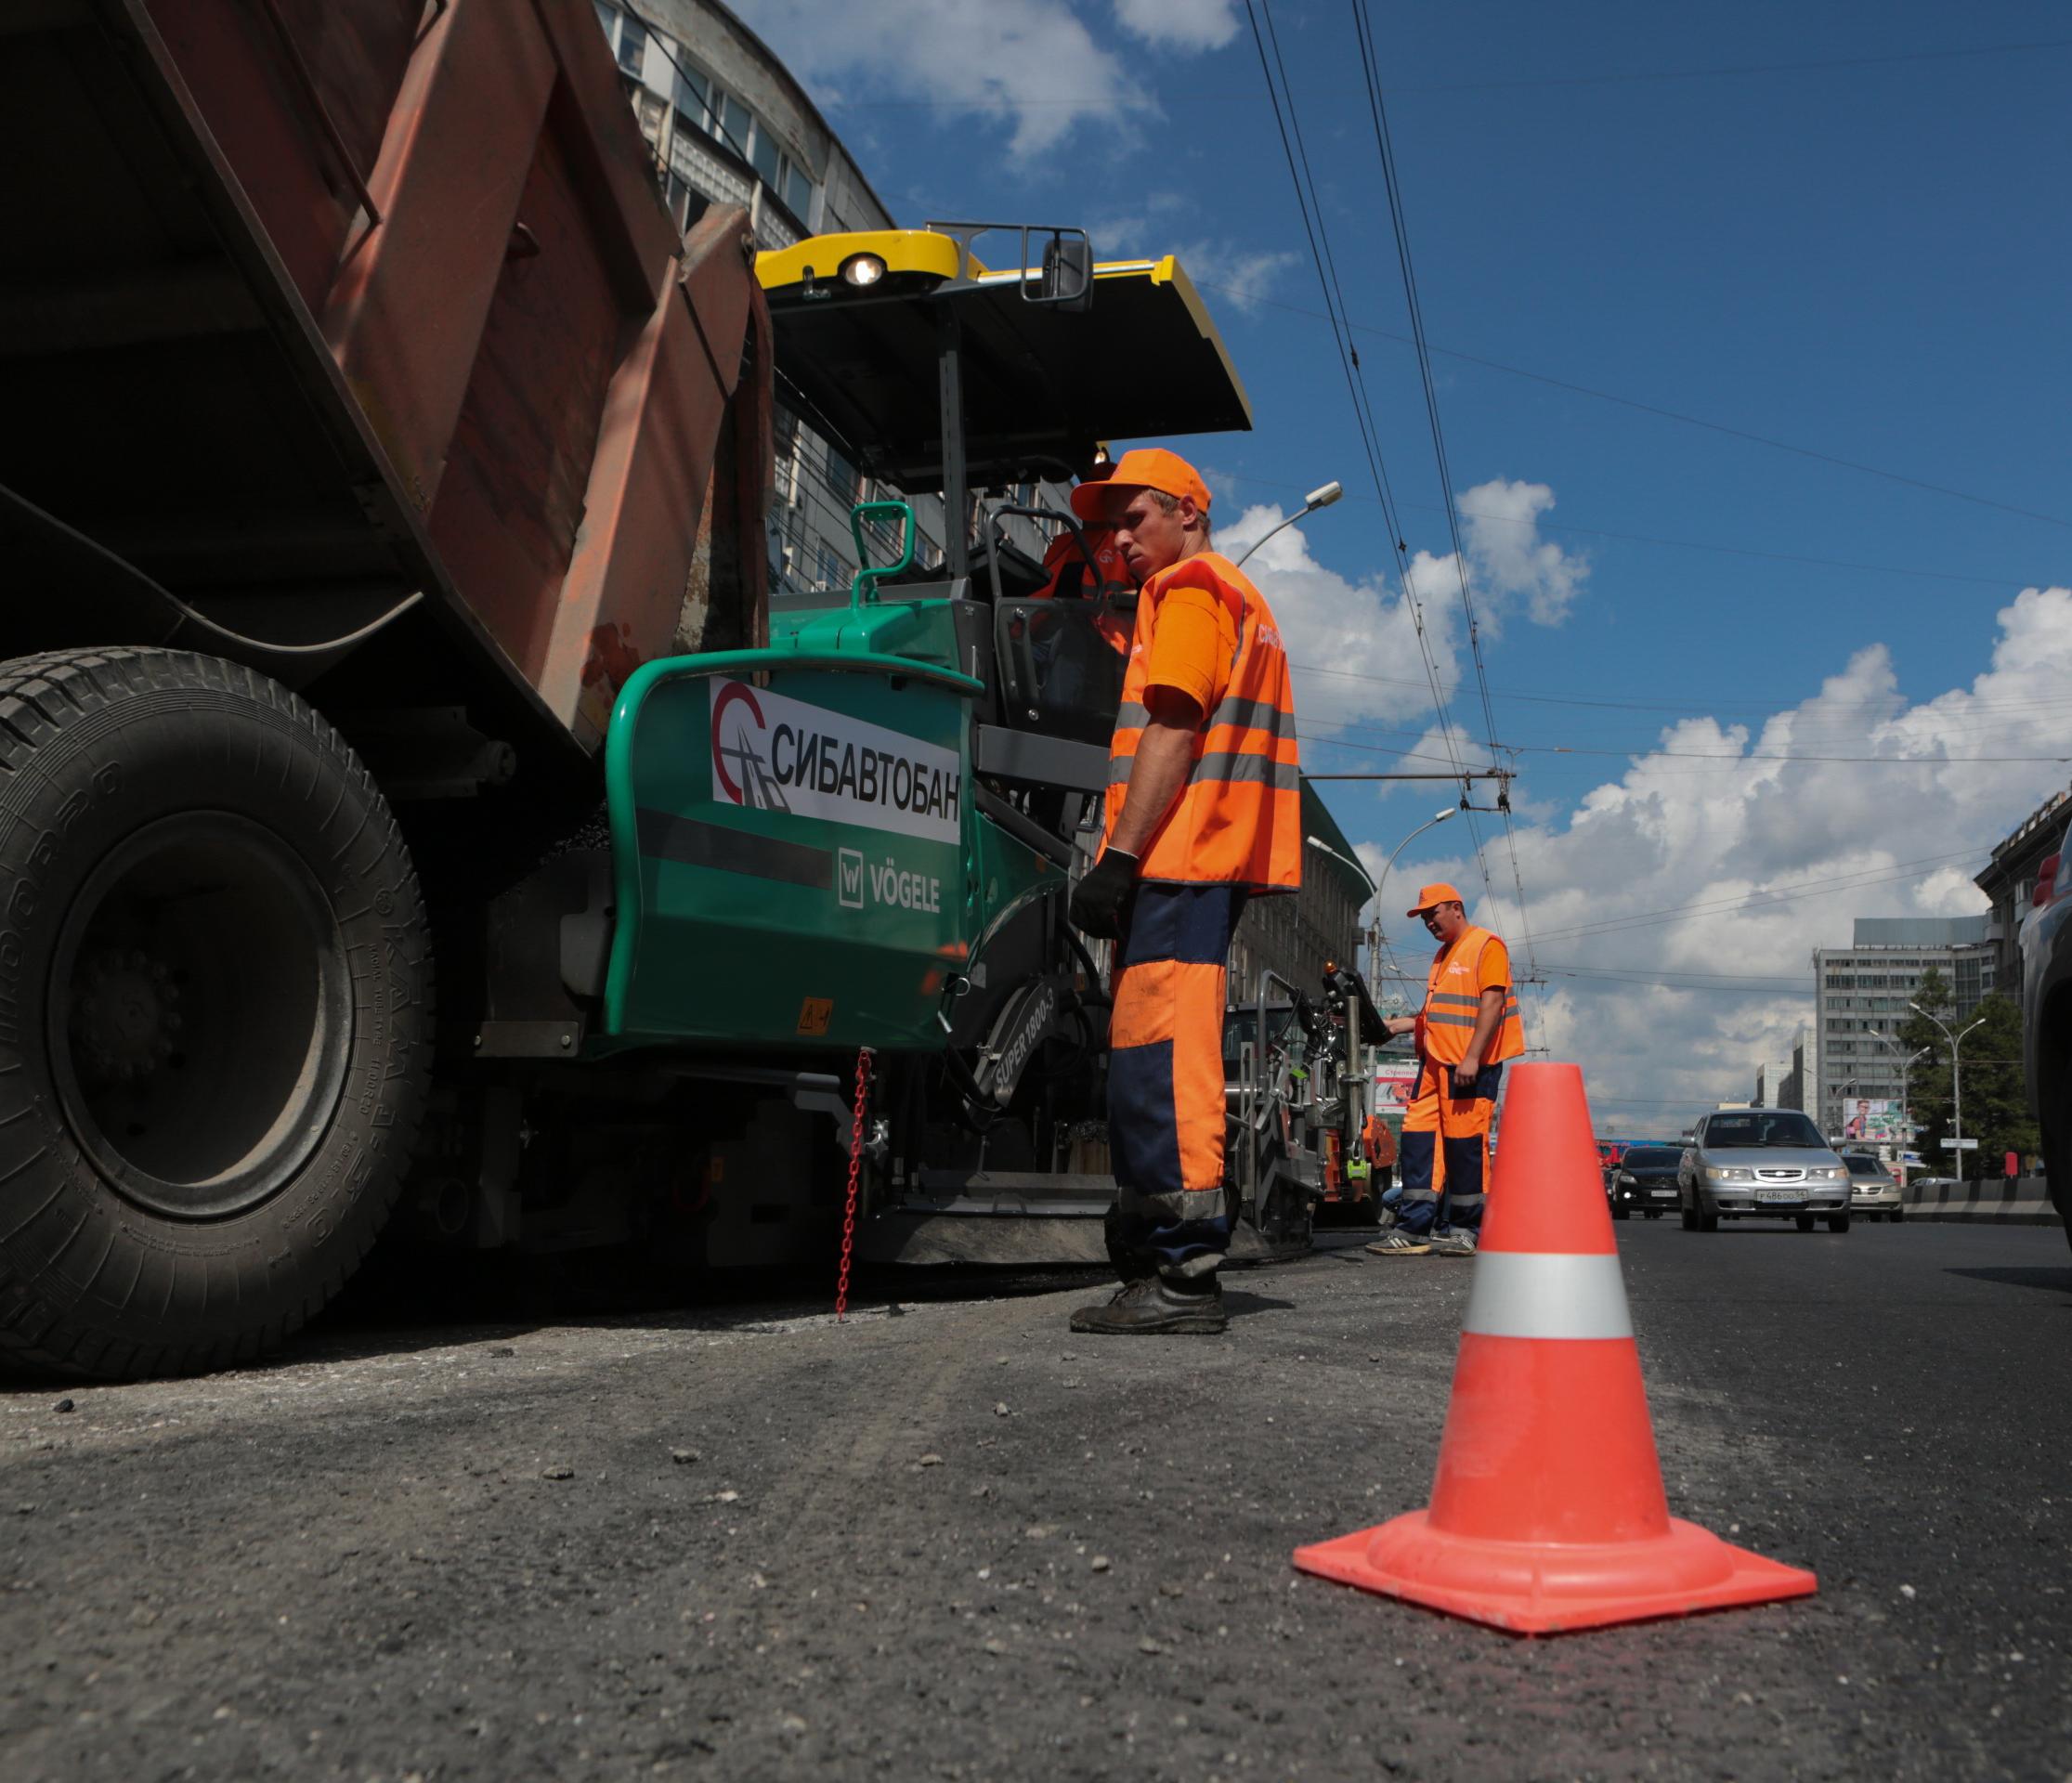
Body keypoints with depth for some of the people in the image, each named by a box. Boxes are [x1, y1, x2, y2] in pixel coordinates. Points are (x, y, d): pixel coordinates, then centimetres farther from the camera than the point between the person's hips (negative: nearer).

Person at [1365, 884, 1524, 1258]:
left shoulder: (1486, 946, -3)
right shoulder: (1443, 956, 25)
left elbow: (1492, 1004, -13)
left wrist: (1472, 1058, -20)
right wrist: (1395, 1025, 15)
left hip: (1469, 1066, -8)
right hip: (1434, 1062, 9)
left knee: (1464, 1144, -5)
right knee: (1416, 1139, 1)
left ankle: (1463, 1231, 3)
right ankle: (1413, 1229, 3)